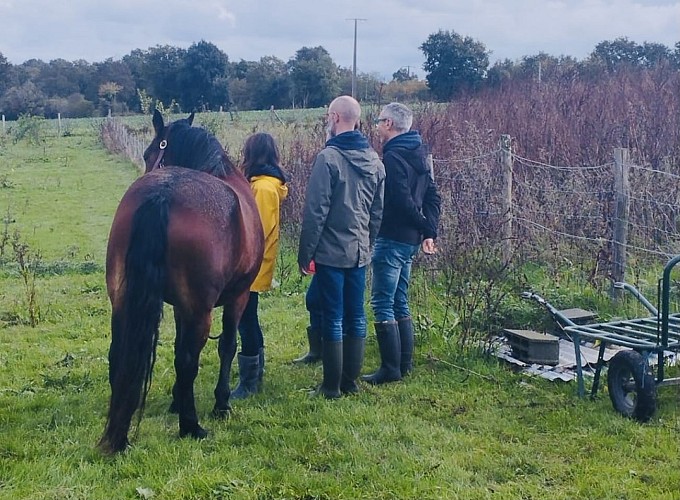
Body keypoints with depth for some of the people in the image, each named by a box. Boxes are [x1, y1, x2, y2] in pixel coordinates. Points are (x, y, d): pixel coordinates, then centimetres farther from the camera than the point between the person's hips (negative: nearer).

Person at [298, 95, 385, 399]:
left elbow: (316, 211, -15)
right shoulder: (374, 160, 7)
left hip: (331, 251, -6)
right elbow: (377, 211, 12)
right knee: (356, 317, 12)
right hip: (360, 252, 6)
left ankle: (332, 386, 6)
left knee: (333, 319, 0)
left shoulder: (329, 157, -15)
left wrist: (305, 252, -8)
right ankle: (351, 381, 20)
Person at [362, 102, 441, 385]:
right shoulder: (419, 155, 13)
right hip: (410, 240, 9)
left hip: (391, 239, -9)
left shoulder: (393, 157, -16)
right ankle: (404, 363, 21)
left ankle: (390, 369, -3)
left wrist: (424, 227, -6)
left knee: (382, 303, -4)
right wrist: (429, 232, 4)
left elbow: (403, 201, -21)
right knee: (399, 303, 16)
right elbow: (432, 197, 11)